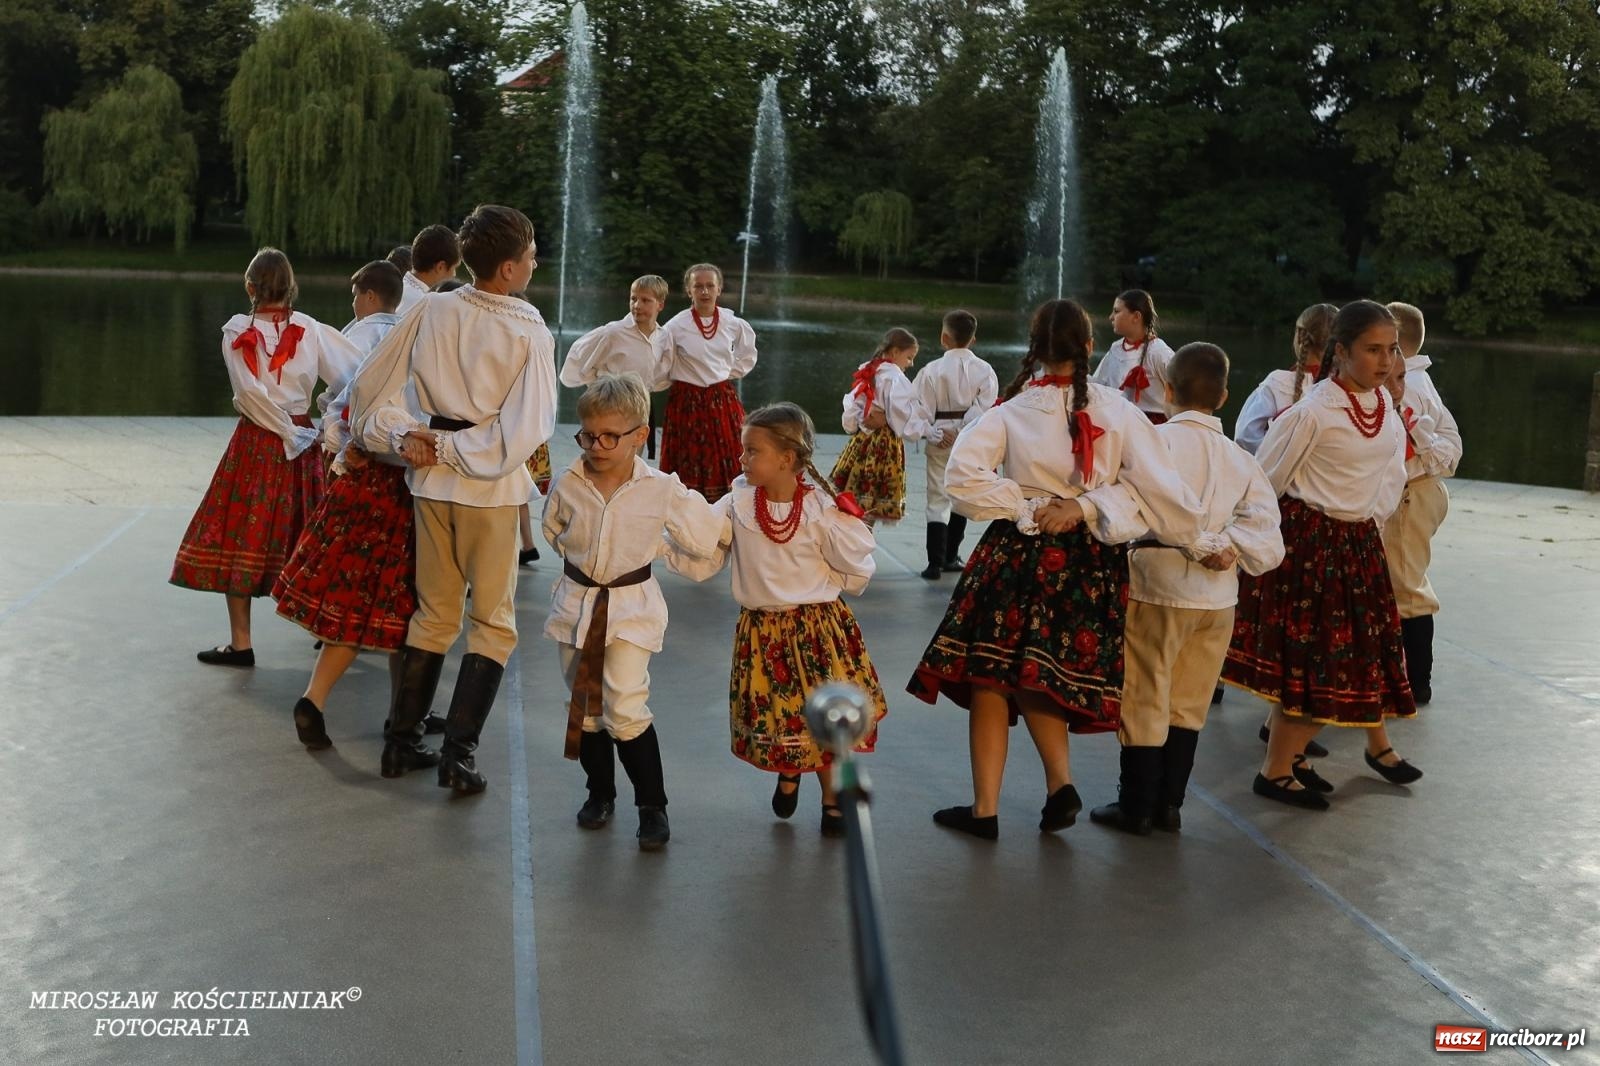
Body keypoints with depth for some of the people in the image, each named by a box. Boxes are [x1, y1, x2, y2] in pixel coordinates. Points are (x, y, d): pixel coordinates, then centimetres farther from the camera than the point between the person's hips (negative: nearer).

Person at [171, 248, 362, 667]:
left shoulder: (237, 332, -7)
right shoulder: (311, 329, 0)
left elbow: (250, 392, -16)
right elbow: (351, 376, -2)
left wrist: (288, 435, -9)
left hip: (255, 440, -3)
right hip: (301, 435, 3)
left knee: (241, 534, 3)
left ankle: (240, 643, 3)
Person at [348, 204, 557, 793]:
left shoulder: (431, 310, -1)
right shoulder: (530, 332, -13)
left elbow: (367, 387, 1)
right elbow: (525, 429, -19)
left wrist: (402, 437, 0)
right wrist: (452, 449, -11)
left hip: (430, 480, 4)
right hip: (489, 486, -4)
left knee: (434, 612, 18)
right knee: (492, 622, 9)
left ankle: (402, 741, 23)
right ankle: (458, 754, 5)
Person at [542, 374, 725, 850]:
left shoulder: (662, 490, -11)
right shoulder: (567, 483, -5)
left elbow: (705, 540, -3)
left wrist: (649, 549, -1)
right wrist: (586, 561, 8)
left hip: (631, 606, -3)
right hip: (577, 604, 3)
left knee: (625, 708, -10)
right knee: (585, 704, 12)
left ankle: (652, 805, 7)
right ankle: (600, 791, 32)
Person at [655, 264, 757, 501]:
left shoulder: (733, 324, 1)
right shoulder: (675, 327, -10)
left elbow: (747, 356, 21)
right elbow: (660, 375, -4)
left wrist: (730, 372, 11)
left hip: (723, 401, 3)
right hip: (687, 403, -3)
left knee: (727, 467, 6)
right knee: (689, 471, 3)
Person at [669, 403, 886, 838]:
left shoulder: (821, 508, -12)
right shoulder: (737, 503, -6)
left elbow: (857, 571, -4)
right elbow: (700, 560, -8)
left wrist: (813, 582, -7)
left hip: (819, 627, -2)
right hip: (761, 630, 2)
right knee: (771, 715, 8)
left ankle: (832, 798, 31)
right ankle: (787, 772, 42)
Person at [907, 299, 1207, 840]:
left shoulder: (1011, 411, -7)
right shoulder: (1118, 411, -4)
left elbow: (962, 475, -18)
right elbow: (1159, 488, -8)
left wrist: (1023, 509, -10)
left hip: (1018, 552, -3)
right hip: (1089, 559, 3)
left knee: (991, 675, 6)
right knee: (1040, 678, 20)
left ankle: (986, 808, 9)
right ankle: (1060, 782, 6)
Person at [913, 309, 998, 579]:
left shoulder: (932, 370, -10)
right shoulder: (984, 370, -5)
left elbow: (921, 409, -11)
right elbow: (984, 407, -12)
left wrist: (934, 435, -4)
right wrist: (962, 431, -12)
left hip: (939, 442, -2)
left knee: (938, 500, 4)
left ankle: (936, 562, -5)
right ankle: (950, 557, 26)